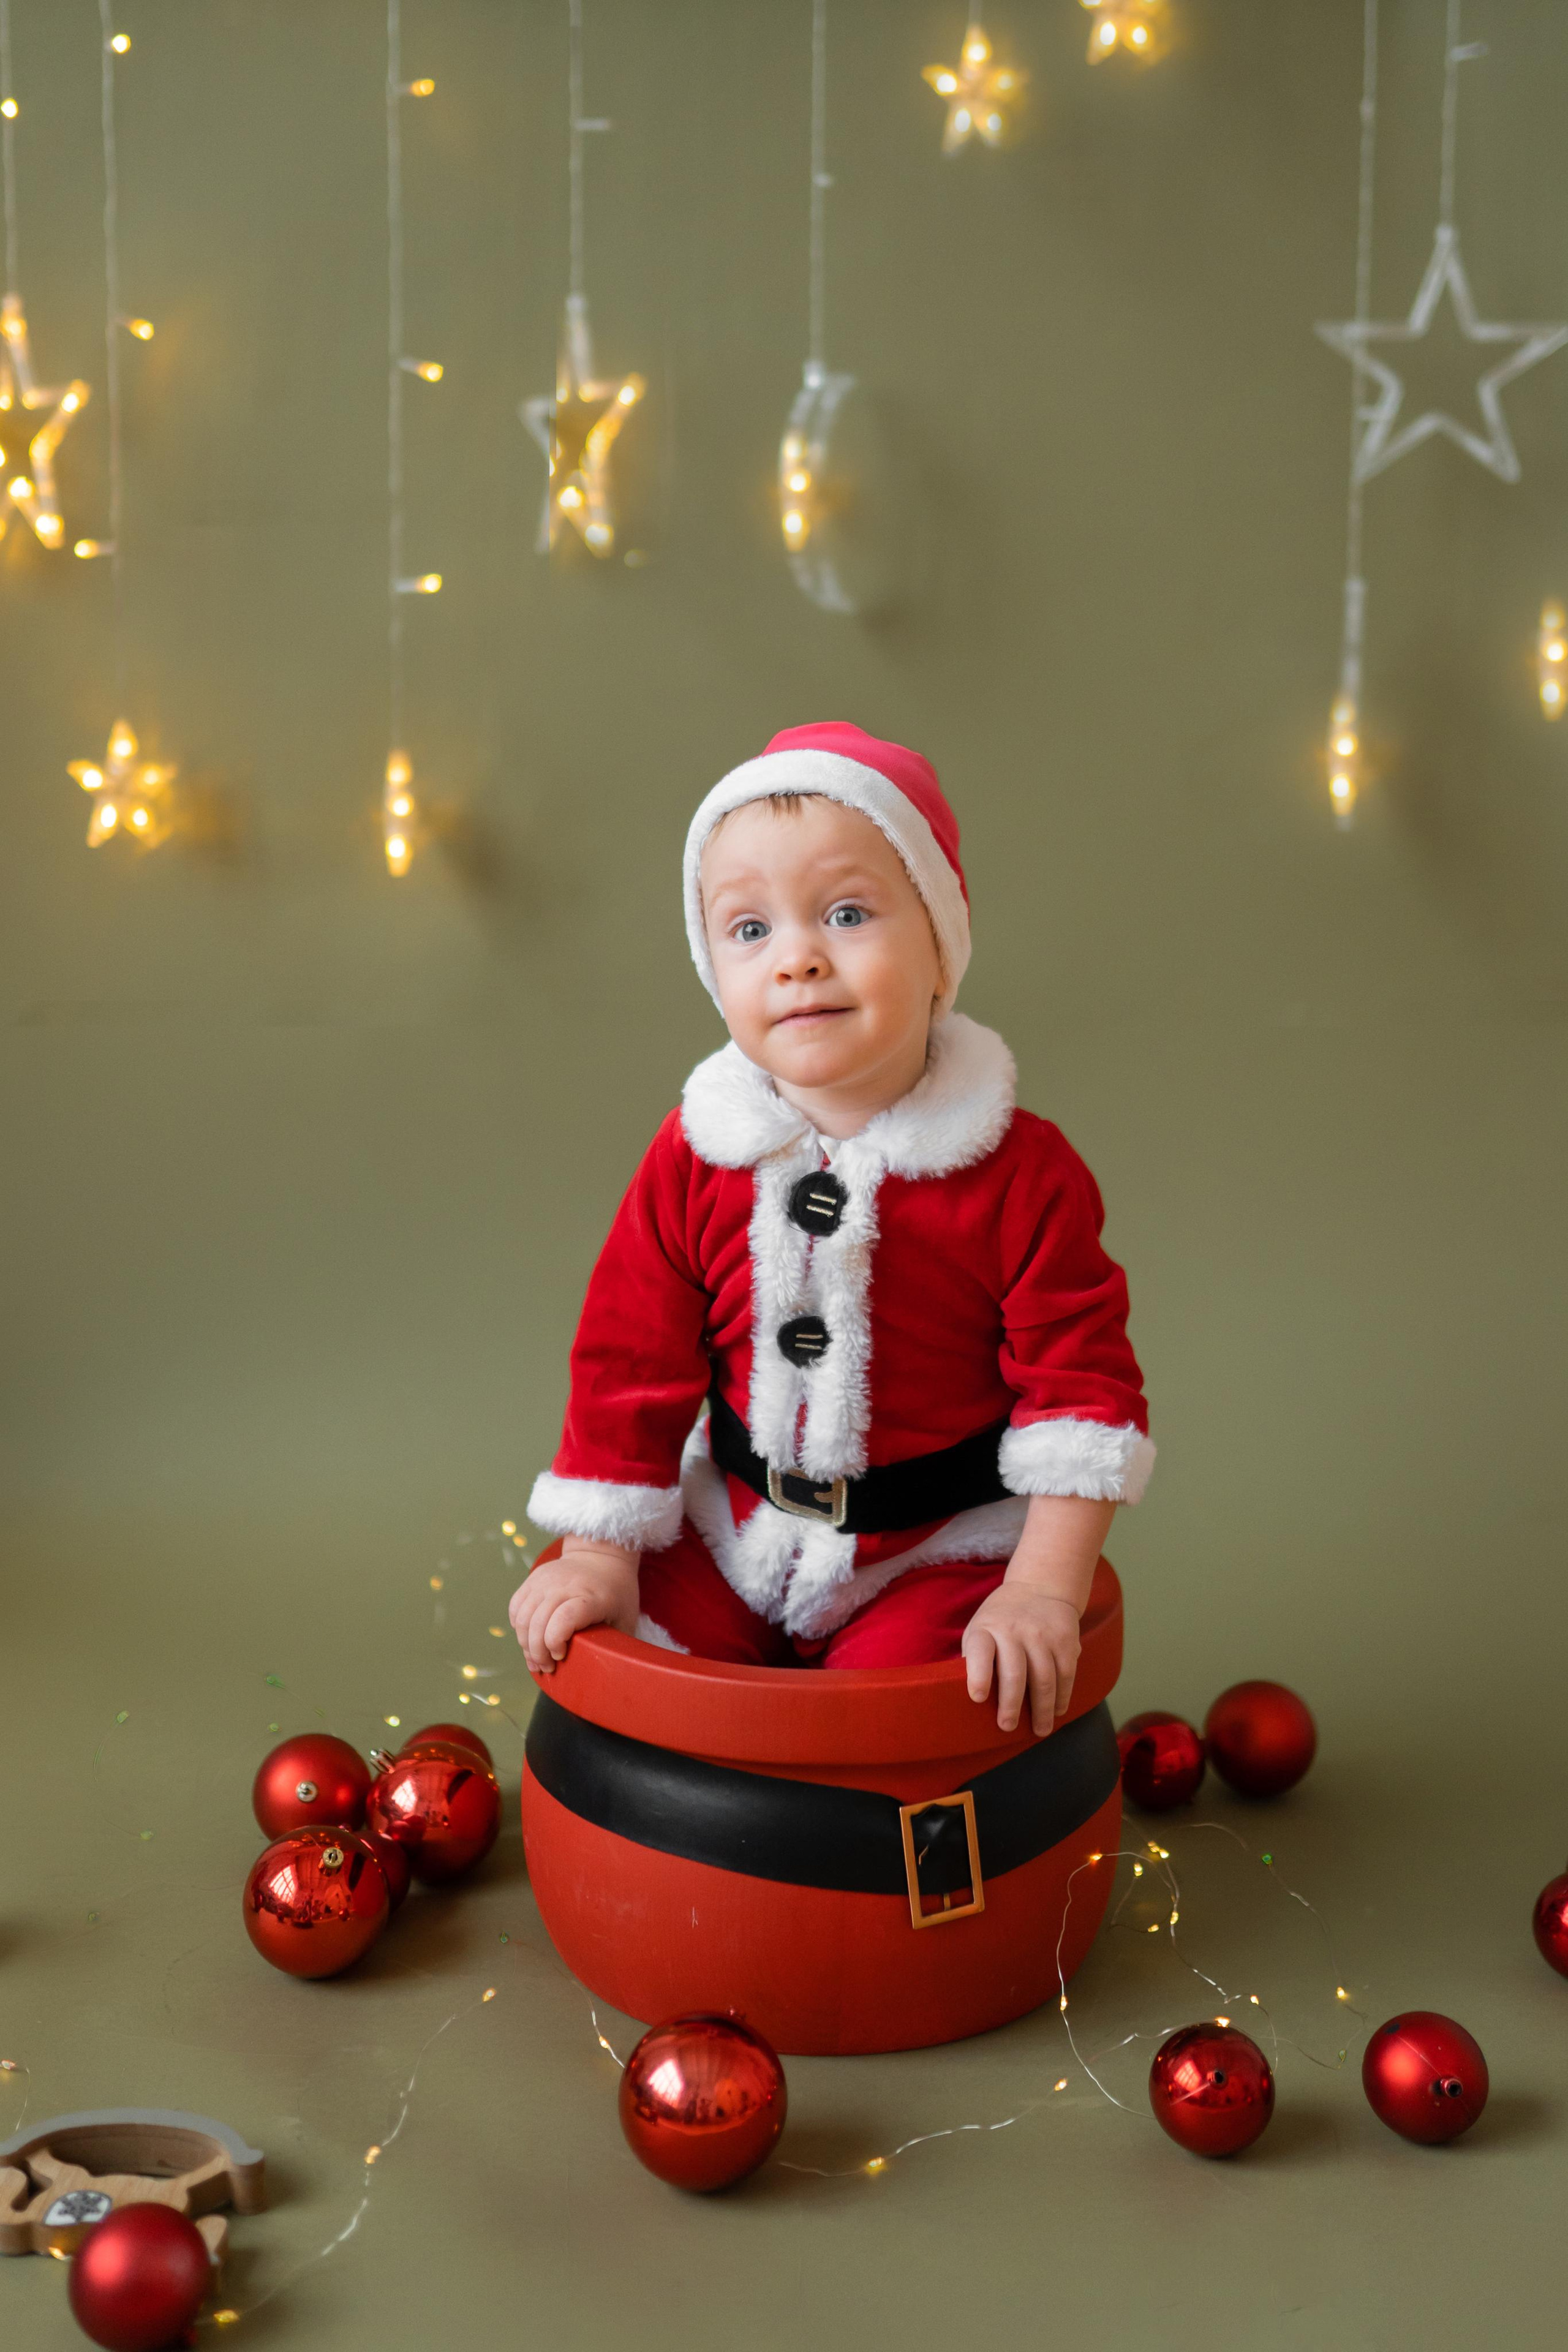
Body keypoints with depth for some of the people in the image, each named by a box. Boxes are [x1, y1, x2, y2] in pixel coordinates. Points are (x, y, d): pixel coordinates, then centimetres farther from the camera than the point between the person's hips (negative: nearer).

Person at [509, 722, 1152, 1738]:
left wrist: (1046, 1590, -19)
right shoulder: (693, 1160, -6)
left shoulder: (1022, 1171, -15)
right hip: (733, 1539, 4)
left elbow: (1083, 1382, -12)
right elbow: (629, 1365, 1)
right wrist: (599, 1555, -2)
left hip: (938, 1554, -3)